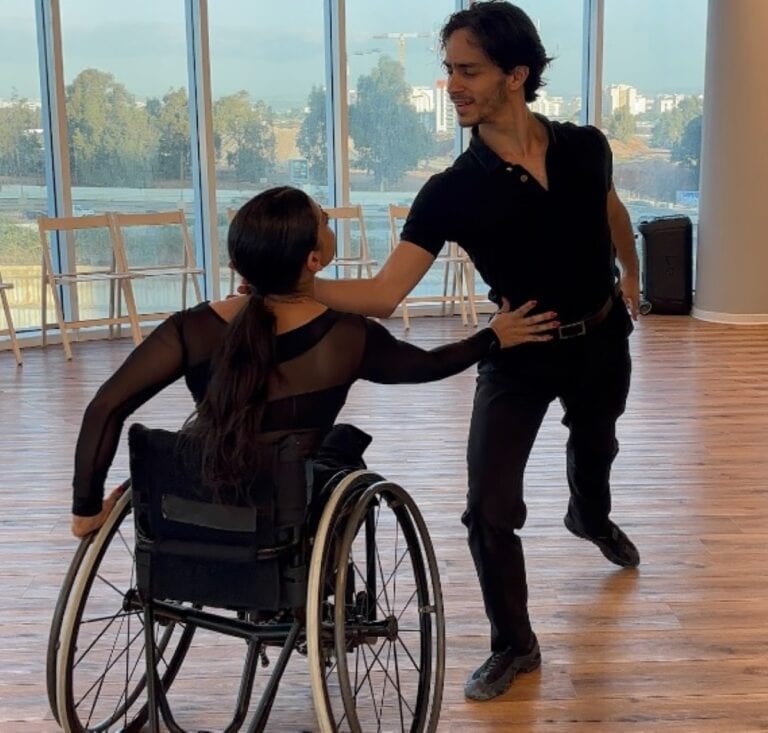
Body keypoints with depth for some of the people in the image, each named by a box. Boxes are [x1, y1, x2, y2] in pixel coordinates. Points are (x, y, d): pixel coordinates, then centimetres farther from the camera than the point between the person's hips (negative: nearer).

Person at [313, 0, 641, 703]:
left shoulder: (585, 146, -16)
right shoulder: (452, 191, -23)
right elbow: (384, 293, -29)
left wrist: (632, 275, 22)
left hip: (603, 338, 3)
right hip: (518, 354, -2)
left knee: (595, 444, 31)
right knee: (490, 511, -10)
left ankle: (591, 516, 67)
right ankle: (513, 646, 12)